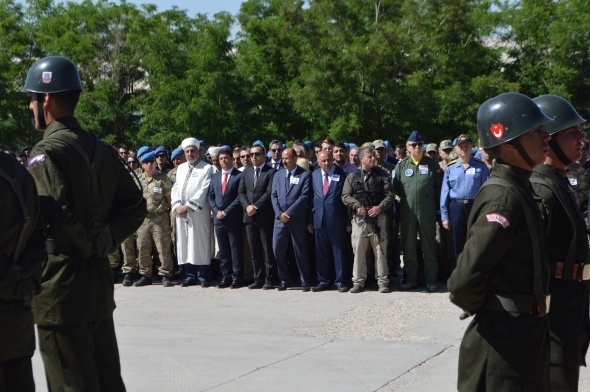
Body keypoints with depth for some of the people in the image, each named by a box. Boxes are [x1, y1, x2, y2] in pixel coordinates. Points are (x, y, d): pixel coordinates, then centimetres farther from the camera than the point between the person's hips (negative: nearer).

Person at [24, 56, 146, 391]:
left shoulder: (47, 152, -14)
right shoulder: (101, 149, 10)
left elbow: (57, 216, -26)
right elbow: (136, 206, 12)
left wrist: (88, 246, -9)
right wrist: (106, 241, 5)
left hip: (61, 288, -8)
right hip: (100, 284, 8)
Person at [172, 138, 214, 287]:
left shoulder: (207, 168, -1)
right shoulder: (181, 168, 18)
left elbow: (204, 191, -9)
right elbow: (175, 188, 14)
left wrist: (188, 206, -13)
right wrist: (177, 206, -3)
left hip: (198, 212, -5)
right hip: (181, 212, 5)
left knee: (200, 243, -5)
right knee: (184, 243, 4)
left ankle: (203, 277, 0)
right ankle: (190, 275, 11)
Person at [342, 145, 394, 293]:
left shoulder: (382, 174, 6)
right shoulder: (352, 176, 8)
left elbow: (389, 196, 2)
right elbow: (345, 196, 4)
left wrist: (380, 207, -14)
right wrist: (357, 206, -12)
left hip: (378, 217, 0)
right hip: (359, 218, 0)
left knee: (380, 250, 0)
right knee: (359, 250, 1)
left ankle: (382, 281, 7)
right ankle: (358, 282, 9)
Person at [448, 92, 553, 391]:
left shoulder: (519, 190, 9)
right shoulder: (503, 198, -22)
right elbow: (465, 280, -30)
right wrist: (477, 308, -11)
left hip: (529, 333, 9)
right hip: (504, 341, -9)